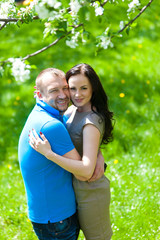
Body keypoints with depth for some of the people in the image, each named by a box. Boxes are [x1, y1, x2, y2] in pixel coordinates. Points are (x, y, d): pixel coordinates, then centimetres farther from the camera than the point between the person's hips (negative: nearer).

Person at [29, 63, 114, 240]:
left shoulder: (91, 122, -28)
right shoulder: (74, 110, -1)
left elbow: (86, 171, -34)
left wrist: (48, 153, -36)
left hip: (90, 194, -9)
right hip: (78, 188, 9)